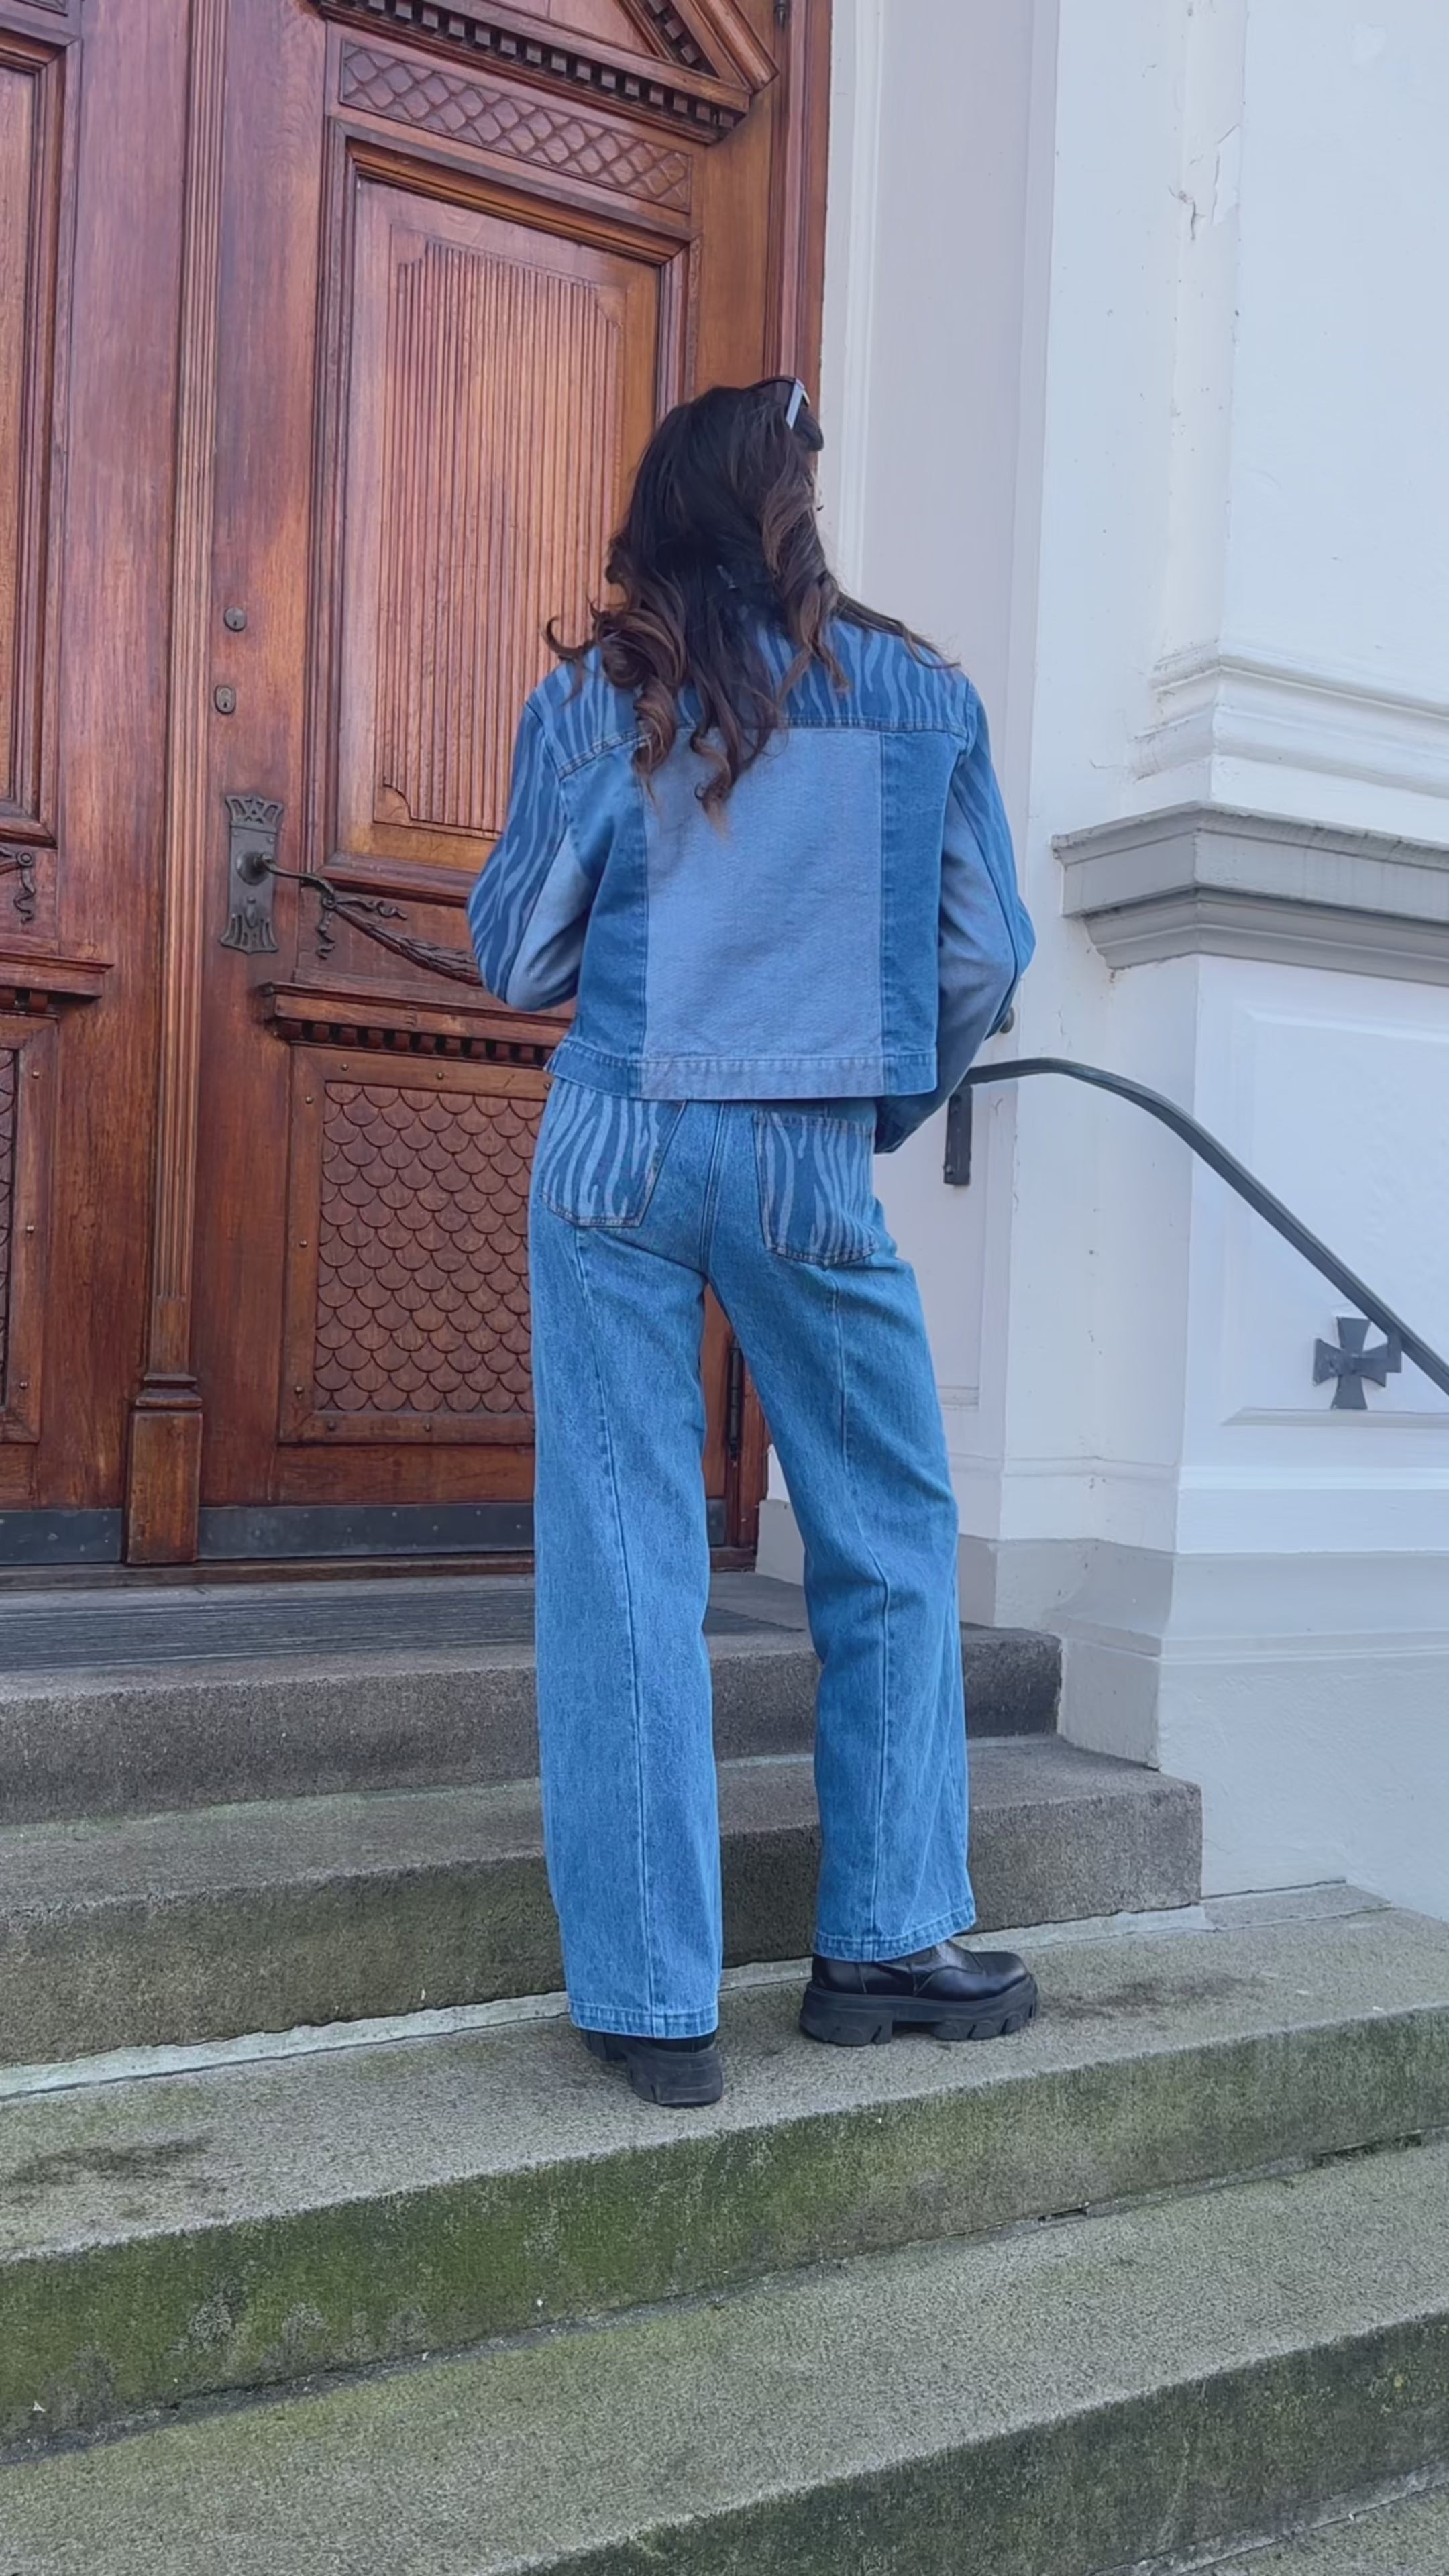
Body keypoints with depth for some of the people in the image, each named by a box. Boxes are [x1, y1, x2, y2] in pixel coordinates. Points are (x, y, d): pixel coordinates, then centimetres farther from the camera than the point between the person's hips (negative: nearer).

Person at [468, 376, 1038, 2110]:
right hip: (812, 1169, 0)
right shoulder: (918, 697, 6)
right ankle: (884, 1938, 21)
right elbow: (985, 958, 7)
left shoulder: (593, 700, 4)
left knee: (624, 1564, 3)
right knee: (893, 1543, 15)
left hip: (617, 1152, 1)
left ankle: (652, 1999, 8)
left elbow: (517, 961, 5)